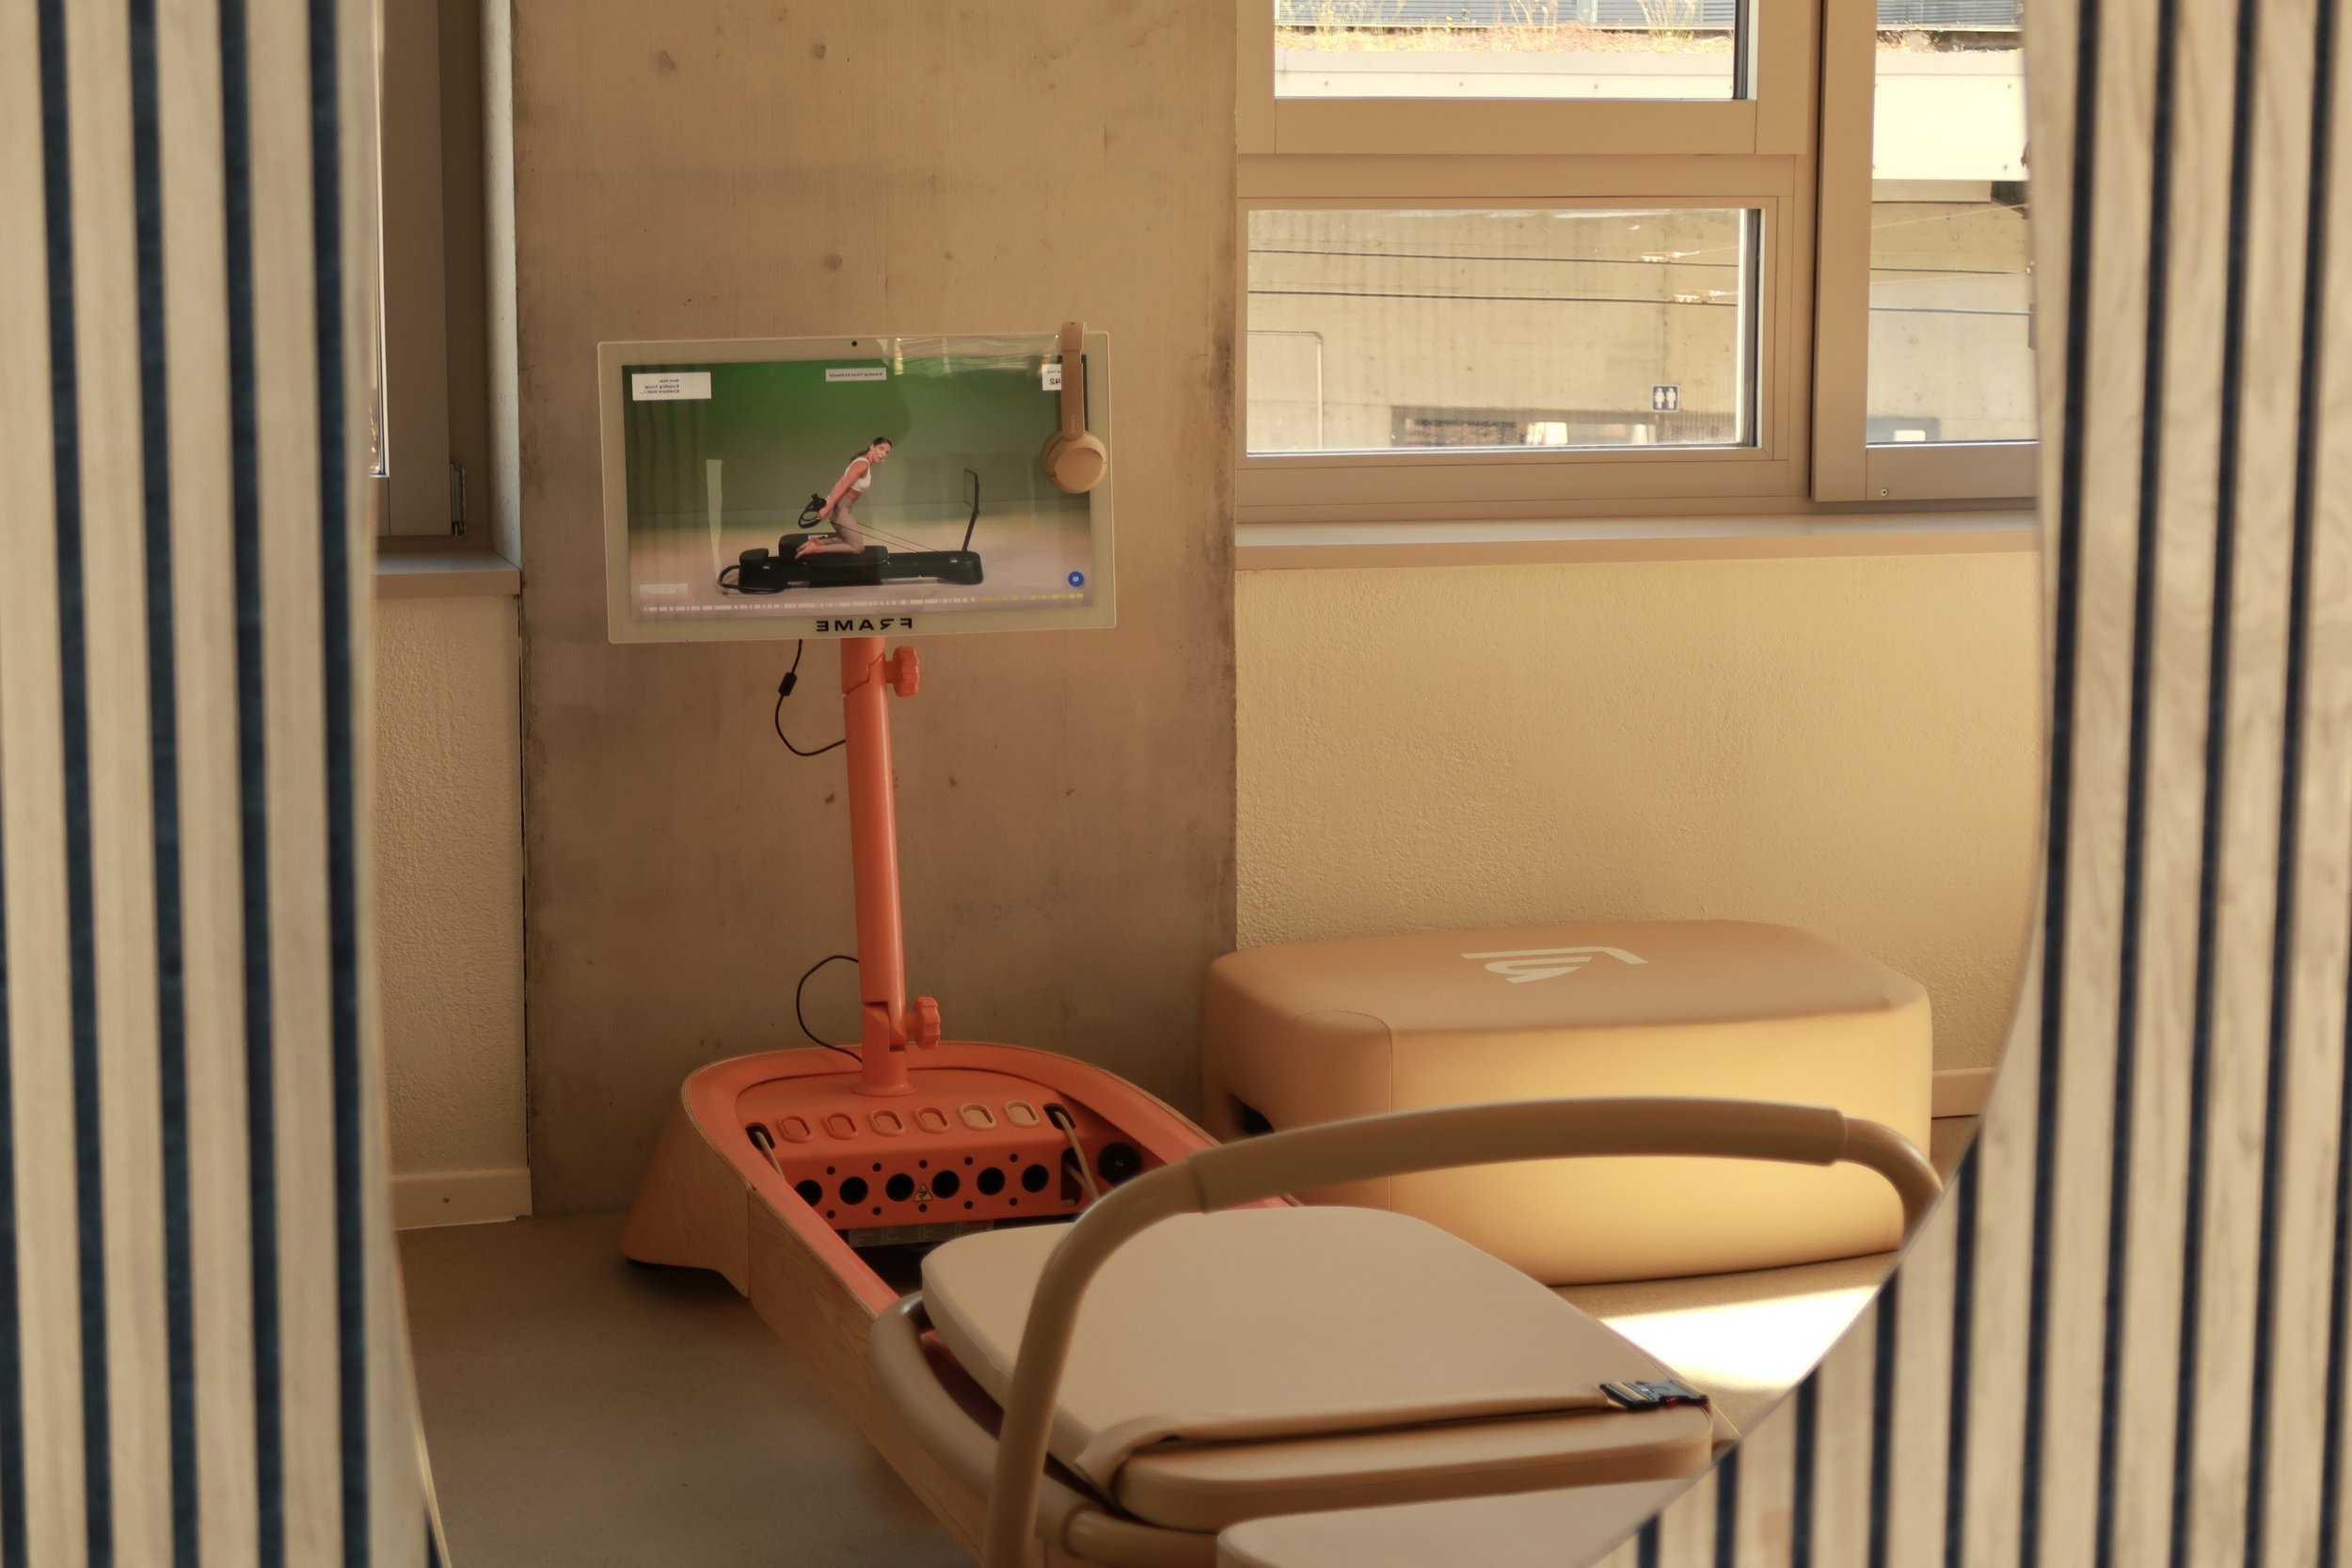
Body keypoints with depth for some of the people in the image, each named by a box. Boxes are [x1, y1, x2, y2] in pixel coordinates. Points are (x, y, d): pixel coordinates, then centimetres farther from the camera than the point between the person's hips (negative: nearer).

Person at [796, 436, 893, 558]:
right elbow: (843, 486, -26)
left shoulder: (863, 462, 13)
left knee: (852, 541, 21)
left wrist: (828, 504, 21)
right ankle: (815, 549, -11)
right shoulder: (862, 464, -18)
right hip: (839, 507, -10)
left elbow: (841, 483, 18)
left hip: (843, 506, 10)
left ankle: (817, 542, 12)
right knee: (857, 547, -9)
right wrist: (827, 509, -32)